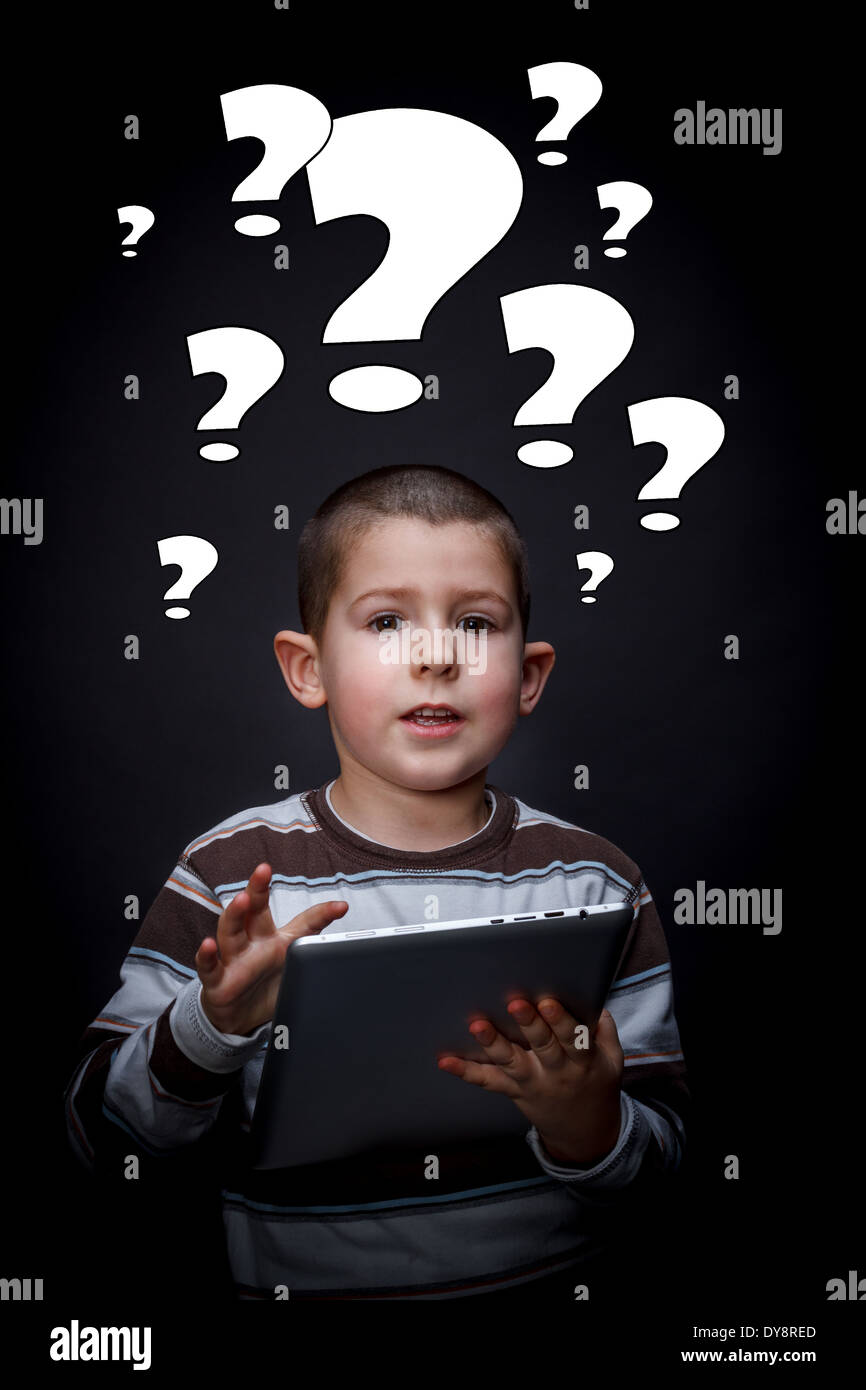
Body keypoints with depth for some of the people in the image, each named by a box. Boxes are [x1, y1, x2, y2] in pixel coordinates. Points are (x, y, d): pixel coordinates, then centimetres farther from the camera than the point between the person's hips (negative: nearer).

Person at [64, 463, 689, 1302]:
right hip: (304, 1282, -1)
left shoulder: (593, 881, -1)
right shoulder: (230, 877, -5)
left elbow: (668, 1155, 3)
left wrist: (588, 1129, -16)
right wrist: (213, 1024, -19)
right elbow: (99, 1131, -3)